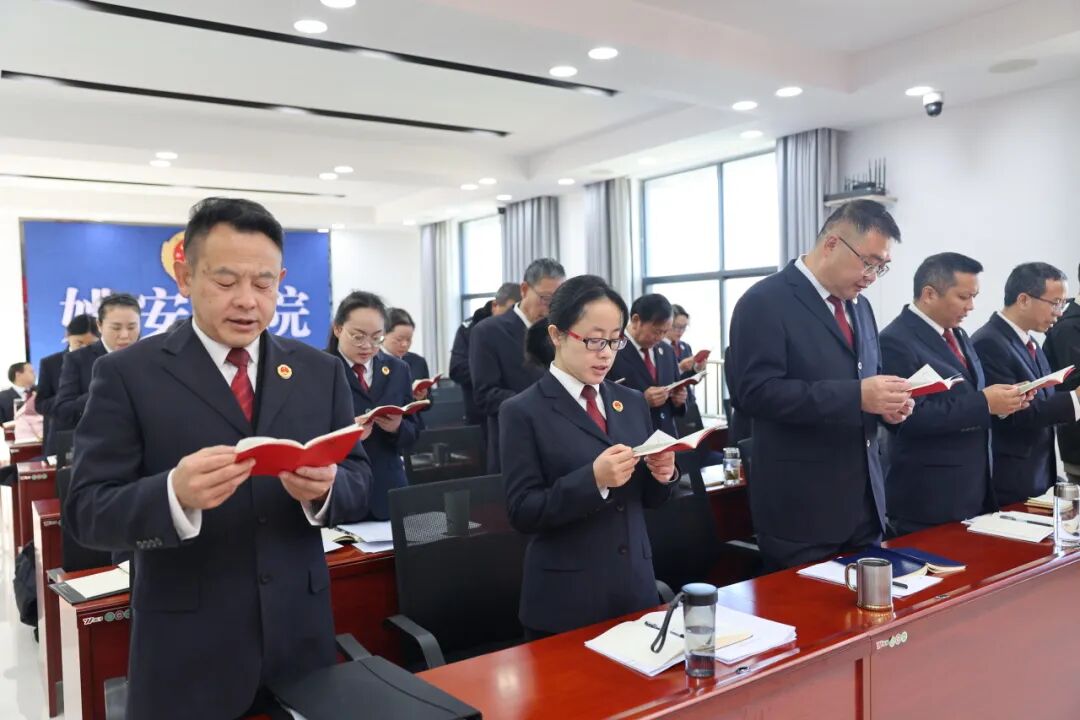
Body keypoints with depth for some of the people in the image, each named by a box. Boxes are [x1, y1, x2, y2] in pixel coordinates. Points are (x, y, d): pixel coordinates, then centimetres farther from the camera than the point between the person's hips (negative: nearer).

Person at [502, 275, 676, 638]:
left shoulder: (632, 403, 7)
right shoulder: (523, 411, -9)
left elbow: (647, 498, 12)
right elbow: (522, 512, -13)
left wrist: (661, 474, -10)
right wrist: (593, 479, -26)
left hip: (635, 586, 5)